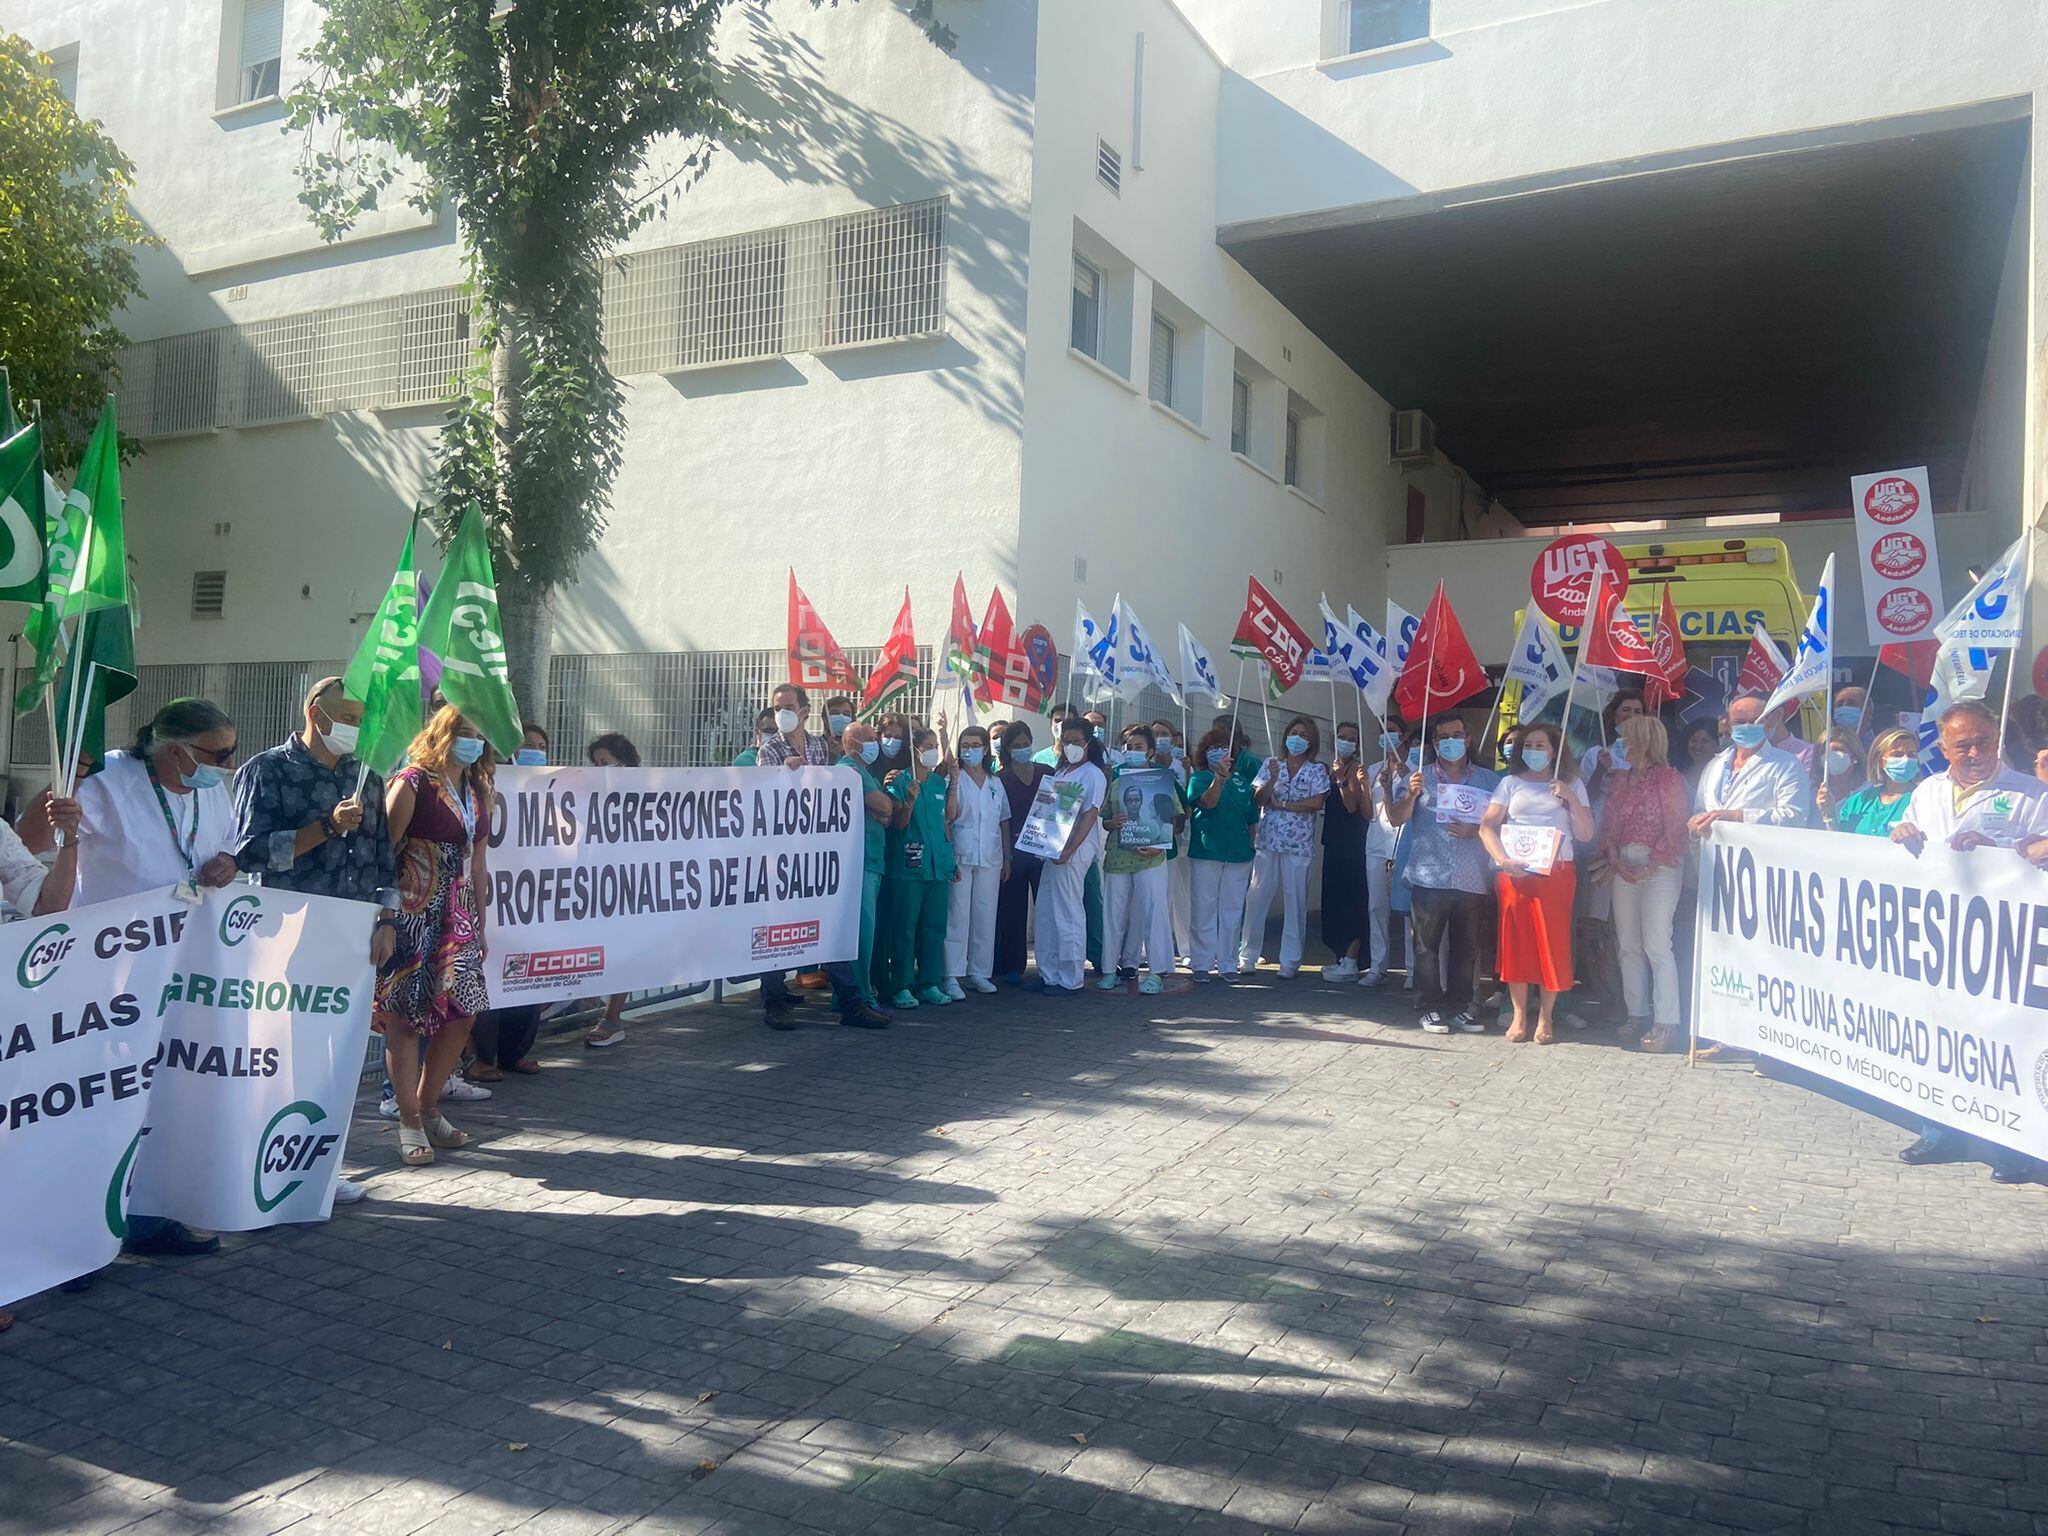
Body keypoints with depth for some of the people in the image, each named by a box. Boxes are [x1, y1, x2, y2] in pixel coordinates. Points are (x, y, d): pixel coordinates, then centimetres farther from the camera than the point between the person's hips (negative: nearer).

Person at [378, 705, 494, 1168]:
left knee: (461, 1012, 6)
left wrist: (481, 922, 17)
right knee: (404, 1014, -1)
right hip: (412, 913, -7)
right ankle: (409, 1123, 9)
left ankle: (429, 1108, 24)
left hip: (458, 916, 7)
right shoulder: (412, 783, -7)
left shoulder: (477, 790, 13)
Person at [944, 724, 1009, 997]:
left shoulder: (995, 783, 14)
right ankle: (952, 976, -4)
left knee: (985, 915, 6)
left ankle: (978, 972, 15)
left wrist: (1007, 858, 14)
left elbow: (1004, 822, 18)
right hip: (960, 857, -5)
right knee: (957, 915, -6)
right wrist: (948, 857, -16)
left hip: (990, 859, 5)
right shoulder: (954, 780, 0)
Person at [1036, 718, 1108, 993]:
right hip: (1052, 848, 8)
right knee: (1046, 913, 10)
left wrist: (1068, 851, -21)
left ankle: (1070, 979, 4)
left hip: (1074, 851, -8)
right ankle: (1049, 975, 18)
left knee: (1068, 914, -4)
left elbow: (1089, 815, -14)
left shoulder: (1093, 774, -7)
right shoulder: (1060, 772, 17)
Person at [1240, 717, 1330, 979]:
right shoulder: (1271, 765, 10)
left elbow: (1317, 802, -8)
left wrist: (1282, 804, -7)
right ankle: (1248, 955, 9)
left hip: (1299, 845, -1)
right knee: (1257, 897, 0)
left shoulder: (1317, 770, 5)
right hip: (1268, 840, 1)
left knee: (1295, 900, 0)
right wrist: (1273, 779, -15)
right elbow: (1259, 799, 2)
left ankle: (1290, 960, 6)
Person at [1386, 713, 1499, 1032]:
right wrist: (1411, 795, -13)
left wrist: (1474, 831, -8)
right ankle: (1431, 1008, 5)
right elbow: (1396, 819, 5)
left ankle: (1459, 1007, 14)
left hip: (1473, 881, 1)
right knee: (1427, 945, -1)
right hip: (1429, 877, -1)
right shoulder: (1421, 777, 9)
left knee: (1467, 947, 4)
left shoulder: (1489, 780, 12)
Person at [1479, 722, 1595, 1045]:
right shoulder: (1511, 783, 12)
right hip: (1514, 873, 1)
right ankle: (1519, 1015, 7)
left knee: (1552, 942, -3)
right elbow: (1487, 827, 3)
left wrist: (1571, 798, -6)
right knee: (1516, 941, 0)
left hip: (1556, 871, -1)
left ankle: (1546, 1017, 7)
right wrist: (1501, 859, -12)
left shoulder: (1572, 785, 12)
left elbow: (1586, 834, 6)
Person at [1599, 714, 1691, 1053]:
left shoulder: (1670, 779, -3)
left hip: (1659, 867, -6)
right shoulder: (1619, 781, 15)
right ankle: (1637, 1015, 12)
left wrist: (1650, 869, -14)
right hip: (1625, 868, 6)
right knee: (1628, 944, 6)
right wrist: (1615, 860, -4)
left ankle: (1665, 1023, -8)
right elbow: (1608, 826, 13)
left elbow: (1675, 830, -9)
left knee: (1656, 943, -11)